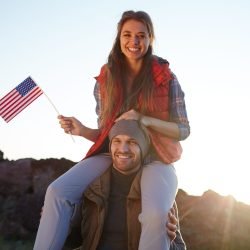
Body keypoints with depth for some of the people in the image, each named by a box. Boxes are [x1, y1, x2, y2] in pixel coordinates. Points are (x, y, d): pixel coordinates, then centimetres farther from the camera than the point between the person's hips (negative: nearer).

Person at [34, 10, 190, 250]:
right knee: (58, 191, -22)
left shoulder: (166, 79, -1)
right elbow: (105, 133, 12)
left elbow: (183, 130, 0)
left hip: (154, 159, -2)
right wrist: (82, 130, -10)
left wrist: (146, 120, -17)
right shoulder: (105, 81, 7)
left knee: (156, 214, -36)